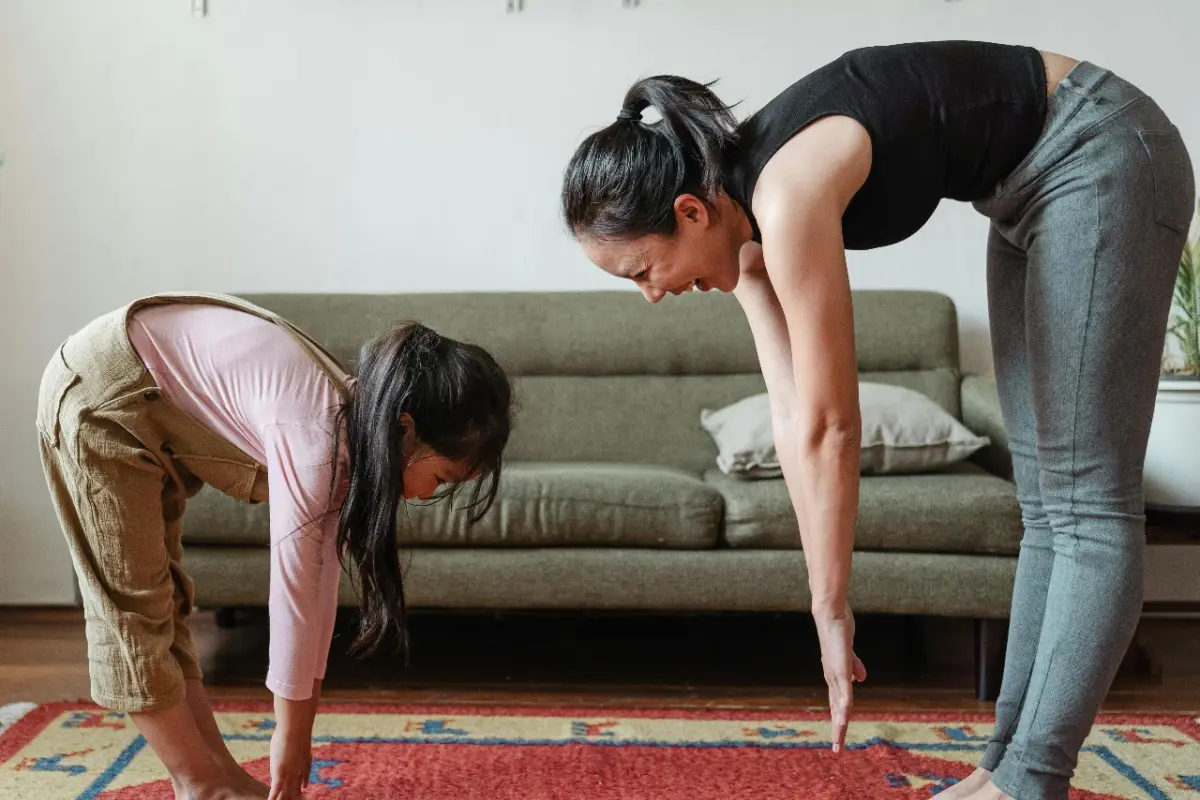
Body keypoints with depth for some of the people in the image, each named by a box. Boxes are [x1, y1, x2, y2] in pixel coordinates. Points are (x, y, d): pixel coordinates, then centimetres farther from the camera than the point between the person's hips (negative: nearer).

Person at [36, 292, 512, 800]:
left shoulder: (353, 428, -6)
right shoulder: (316, 439, -31)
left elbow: (319, 584, -1)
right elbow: (291, 597, -25)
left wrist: (302, 725, 3)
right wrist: (290, 733, -13)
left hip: (152, 405, 9)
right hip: (101, 395, -9)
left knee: (160, 598, 11)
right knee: (135, 607, -3)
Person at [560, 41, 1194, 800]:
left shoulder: (786, 196, -30)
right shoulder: (746, 207, -5)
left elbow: (829, 427, -25)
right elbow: (793, 414, -4)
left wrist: (831, 608, -15)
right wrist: (827, 604, -4)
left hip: (1102, 157, -9)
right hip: (1033, 185, 9)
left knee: (1087, 500, -9)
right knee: (1045, 500, 7)